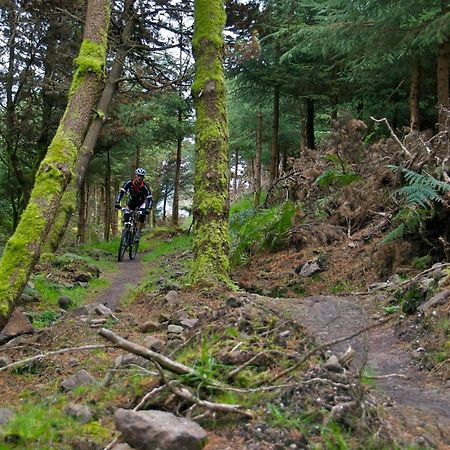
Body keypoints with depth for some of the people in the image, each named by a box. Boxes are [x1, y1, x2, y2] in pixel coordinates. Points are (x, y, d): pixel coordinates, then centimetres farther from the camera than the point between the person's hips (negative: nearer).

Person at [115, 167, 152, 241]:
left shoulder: (145, 187, -28)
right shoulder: (129, 183, -25)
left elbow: (149, 198, -29)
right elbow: (121, 193, -28)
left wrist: (147, 209, -44)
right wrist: (117, 203, -43)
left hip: (141, 203, -2)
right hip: (131, 201, 2)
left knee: (142, 216, -24)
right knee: (126, 216, -15)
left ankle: (138, 233, -9)